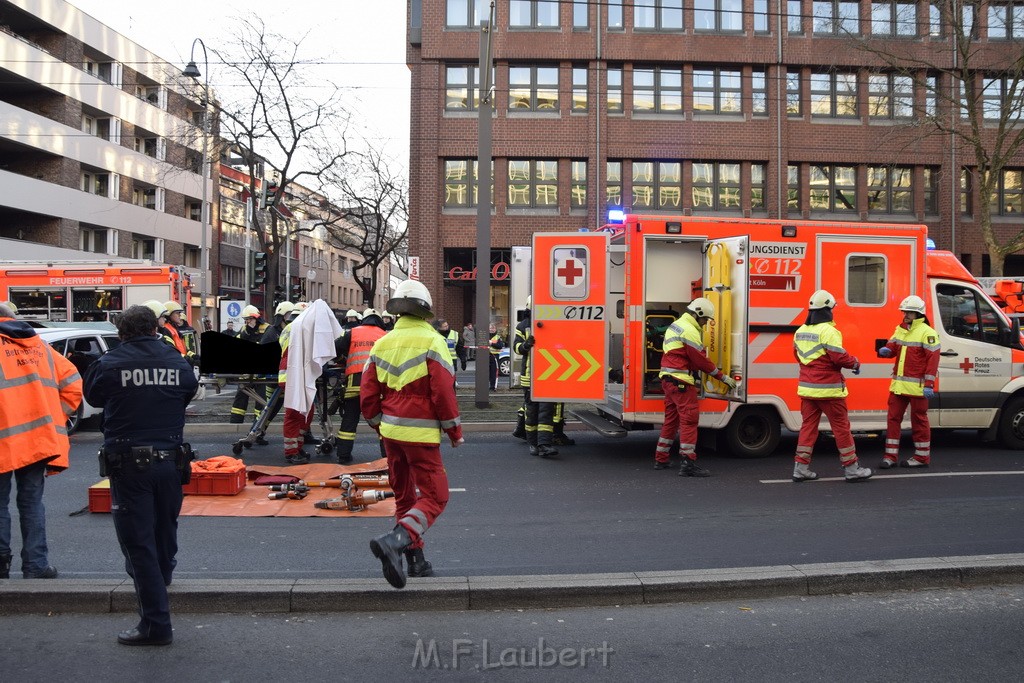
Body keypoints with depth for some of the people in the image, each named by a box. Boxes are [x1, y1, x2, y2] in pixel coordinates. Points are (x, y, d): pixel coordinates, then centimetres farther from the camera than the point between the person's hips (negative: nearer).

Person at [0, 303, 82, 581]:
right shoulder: (39, 345, 13)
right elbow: (73, 383, 8)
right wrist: (57, 416, 12)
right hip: (40, 438, 4)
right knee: (31, 501, 10)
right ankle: (36, 565, 8)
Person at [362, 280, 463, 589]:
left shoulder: (383, 343, 7)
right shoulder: (431, 341, -10)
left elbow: (367, 394, 8)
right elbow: (443, 392, -15)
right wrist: (454, 430, -2)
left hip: (391, 432, 7)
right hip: (421, 433, -6)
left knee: (404, 496, 17)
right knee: (435, 496, 0)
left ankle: (415, 561, 23)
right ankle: (393, 541, -22)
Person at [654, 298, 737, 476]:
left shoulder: (677, 324, 18)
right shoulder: (690, 331, -14)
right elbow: (701, 360, -14)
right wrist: (723, 377, -6)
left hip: (668, 378, 10)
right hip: (680, 381, -10)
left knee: (671, 419, 16)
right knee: (689, 419, -9)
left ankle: (661, 460, 21)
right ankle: (688, 464, -11)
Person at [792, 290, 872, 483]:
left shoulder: (800, 331, 10)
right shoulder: (828, 331, -16)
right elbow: (840, 357, -19)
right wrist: (855, 363, -1)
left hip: (807, 387, 7)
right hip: (828, 388, -7)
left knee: (808, 425, 10)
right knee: (841, 427, 3)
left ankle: (801, 467, 9)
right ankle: (851, 469, 11)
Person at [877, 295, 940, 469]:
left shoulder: (927, 332, -11)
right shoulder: (900, 329, 12)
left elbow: (933, 359, -15)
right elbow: (893, 346, 17)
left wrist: (929, 384, -20)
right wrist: (885, 350, -9)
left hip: (917, 386, -7)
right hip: (898, 384, 7)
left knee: (919, 419, 5)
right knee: (894, 417, 7)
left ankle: (922, 457, 17)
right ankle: (890, 456, 12)